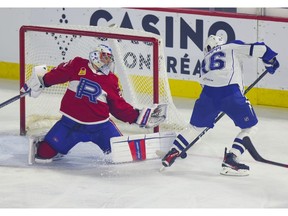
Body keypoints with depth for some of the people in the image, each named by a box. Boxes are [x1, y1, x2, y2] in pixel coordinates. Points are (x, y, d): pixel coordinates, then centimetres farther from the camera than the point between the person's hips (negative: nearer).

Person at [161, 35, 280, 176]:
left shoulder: (205, 60, 32)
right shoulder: (233, 47, 19)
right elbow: (258, 49, 6)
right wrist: (271, 61, 23)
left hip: (208, 92, 4)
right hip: (231, 92, -4)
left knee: (196, 126, 27)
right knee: (249, 126, 11)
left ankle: (173, 152, 26)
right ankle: (231, 159, 1)